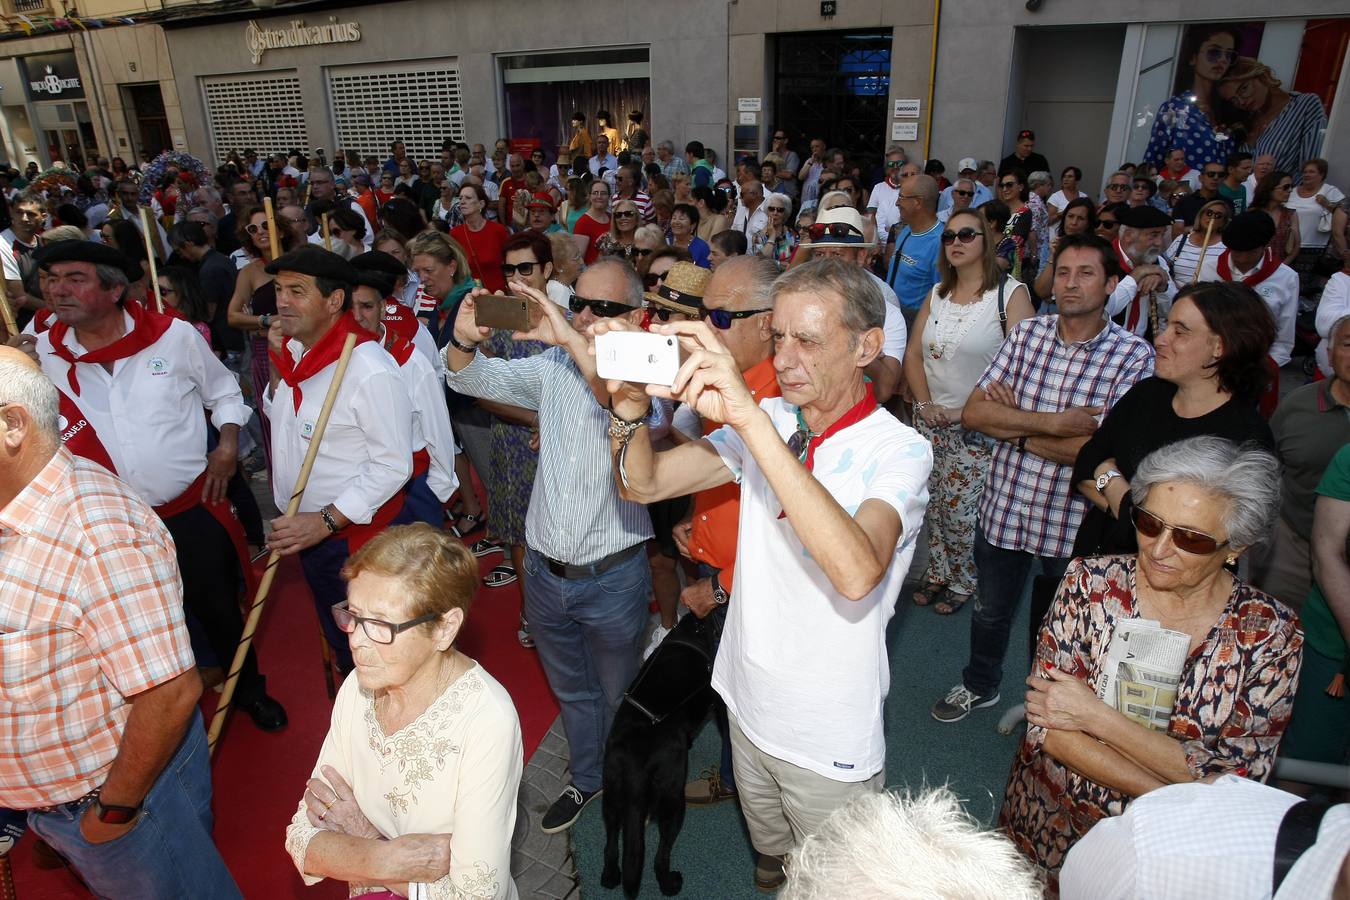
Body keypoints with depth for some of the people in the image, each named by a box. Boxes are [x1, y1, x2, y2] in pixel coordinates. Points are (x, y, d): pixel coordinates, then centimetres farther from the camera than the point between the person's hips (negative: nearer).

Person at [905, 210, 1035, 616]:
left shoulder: (1010, 293, -9)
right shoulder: (938, 293, 10)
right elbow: (913, 355, 10)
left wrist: (968, 411, -16)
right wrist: (925, 404, -4)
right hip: (930, 419, 5)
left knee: (961, 507, 0)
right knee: (933, 502, 12)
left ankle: (963, 581, 23)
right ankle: (937, 570, 32)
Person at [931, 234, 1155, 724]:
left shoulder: (1134, 356, -13)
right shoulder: (1027, 334, -3)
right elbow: (973, 412, -11)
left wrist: (1014, 425, -16)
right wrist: (1053, 423, -23)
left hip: (1074, 519, -3)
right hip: (1004, 506, 3)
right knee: (991, 610, 23)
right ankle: (980, 685, 49)